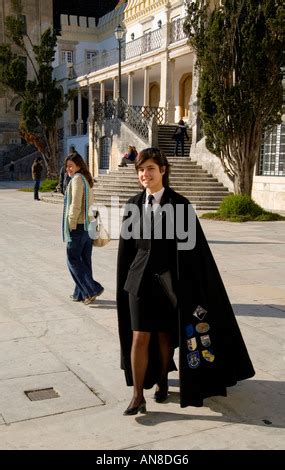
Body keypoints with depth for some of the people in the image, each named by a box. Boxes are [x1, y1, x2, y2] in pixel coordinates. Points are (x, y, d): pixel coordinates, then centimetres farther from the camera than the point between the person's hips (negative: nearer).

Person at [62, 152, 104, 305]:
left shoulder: (77, 179, -12)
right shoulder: (87, 179, 15)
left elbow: (75, 205, -18)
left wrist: (71, 226, -13)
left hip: (78, 226, -9)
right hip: (88, 225, 9)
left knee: (73, 260, -1)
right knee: (85, 260, 11)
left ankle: (93, 289, -6)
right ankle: (80, 293, 19)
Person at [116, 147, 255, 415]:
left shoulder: (179, 204, -6)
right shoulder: (134, 204, 3)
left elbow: (191, 245, -6)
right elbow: (126, 246, 8)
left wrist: (189, 286, -9)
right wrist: (124, 282, 9)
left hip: (168, 281, -1)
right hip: (140, 280, 2)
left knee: (165, 335, 12)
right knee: (139, 337, -2)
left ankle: (162, 381, 34)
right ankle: (138, 396, 8)